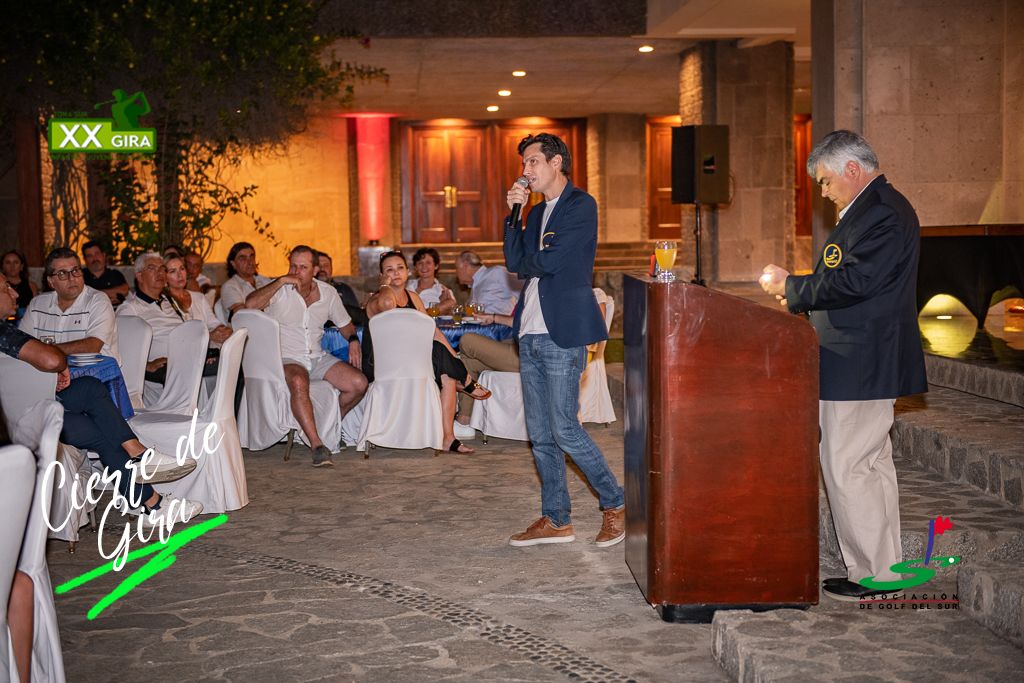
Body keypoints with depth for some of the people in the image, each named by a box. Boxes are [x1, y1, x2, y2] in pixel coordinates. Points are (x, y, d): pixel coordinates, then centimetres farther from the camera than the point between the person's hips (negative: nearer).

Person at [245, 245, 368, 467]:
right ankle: (317, 444, -36)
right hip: (286, 358, -5)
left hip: (318, 357, 5)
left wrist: (353, 341, 1)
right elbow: (251, 304, -25)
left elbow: (345, 323, 23)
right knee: (298, 382, -39)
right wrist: (281, 280, -23)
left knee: (359, 384, -15)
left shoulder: (328, 293, 9)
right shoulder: (279, 291, -5)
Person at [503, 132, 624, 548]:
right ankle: (555, 521, 17)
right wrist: (513, 212, 2)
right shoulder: (538, 213, 19)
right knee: (540, 435, 9)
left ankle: (615, 504, 9)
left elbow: (549, 261, -15)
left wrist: (526, 266, 5)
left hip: (562, 333, -8)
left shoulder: (581, 205, -7)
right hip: (531, 334, 9)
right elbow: (515, 261, 9)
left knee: (564, 430, -8)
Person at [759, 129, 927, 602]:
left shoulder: (883, 212, -17)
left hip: (860, 365, -11)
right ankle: (884, 568, 24)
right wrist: (799, 295, 8)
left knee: (846, 468, -5)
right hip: (863, 363, 11)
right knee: (871, 465, 15)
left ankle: (873, 574, 4)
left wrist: (792, 287, -13)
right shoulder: (872, 208, 17)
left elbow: (853, 281, -25)